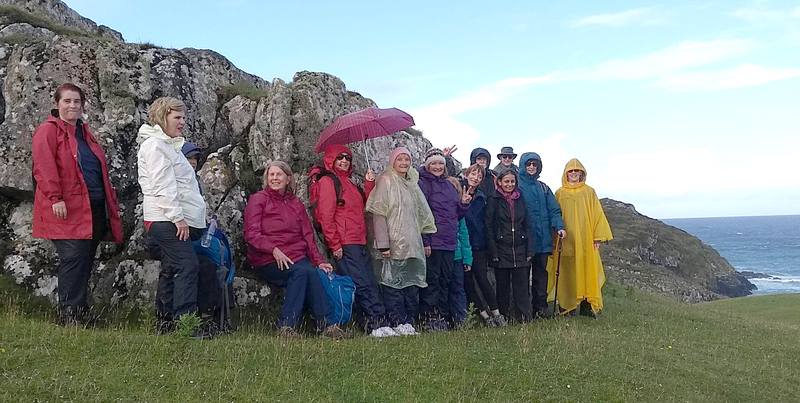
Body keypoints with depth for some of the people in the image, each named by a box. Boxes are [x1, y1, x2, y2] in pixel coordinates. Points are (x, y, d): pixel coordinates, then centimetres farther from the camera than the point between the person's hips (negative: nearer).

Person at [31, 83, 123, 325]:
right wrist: (55, 198, -23)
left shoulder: (85, 133, 22)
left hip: (94, 210, 8)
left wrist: (109, 202, 21)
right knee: (73, 260, -12)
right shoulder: (48, 131, -3)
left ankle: (80, 316, 17)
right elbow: (44, 167, -14)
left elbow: (100, 171, 26)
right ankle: (69, 319, -7)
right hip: (68, 211, -8)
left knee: (85, 263, 10)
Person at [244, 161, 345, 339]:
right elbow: (251, 234, -4)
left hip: (297, 257, 4)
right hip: (267, 259, -4)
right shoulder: (258, 200, 8)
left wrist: (319, 260, 3)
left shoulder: (296, 203, 22)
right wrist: (274, 250, -19)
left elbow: (308, 235, 17)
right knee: (304, 271, -30)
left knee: (313, 272, -29)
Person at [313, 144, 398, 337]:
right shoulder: (328, 181, -2)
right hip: (344, 245, -8)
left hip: (360, 243, 8)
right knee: (363, 285, -11)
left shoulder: (349, 183, 25)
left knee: (371, 284, 2)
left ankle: (379, 324, 1)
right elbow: (326, 216, -10)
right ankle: (377, 323, -11)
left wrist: (369, 184, 12)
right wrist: (334, 245, -15)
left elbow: (363, 206, 22)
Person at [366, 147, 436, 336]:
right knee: (393, 285, -7)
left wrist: (425, 241, 14)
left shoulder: (412, 184, 19)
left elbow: (421, 215, 23)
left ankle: (409, 322, 10)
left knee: (412, 285, 5)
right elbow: (379, 214, -11)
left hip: (412, 245, 7)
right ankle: (398, 322, -4)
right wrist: (383, 244, -18)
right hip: (393, 245, -7)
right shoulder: (385, 181, -2)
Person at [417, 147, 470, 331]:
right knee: (431, 279, -5)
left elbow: (457, 214, 23)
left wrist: (464, 204, 1)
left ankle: (442, 315, 17)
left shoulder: (450, 184, 18)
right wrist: (424, 241, -19)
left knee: (446, 279, 10)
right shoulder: (423, 184, -4)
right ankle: (429, 317, 1)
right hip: (432, 241, -7)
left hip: (449, 242, 7)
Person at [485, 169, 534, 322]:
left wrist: (529, 251, 4)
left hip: (520, 250, 3)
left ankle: (524, 317, 2)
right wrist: (493, 252, -11)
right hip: (501, 250, -3)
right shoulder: (494, 200, 0)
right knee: (503, 286, 5)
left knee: (522, 285, -1)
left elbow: (527, 226, 12)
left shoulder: (520, 200, 12)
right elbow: (489, 227, -4)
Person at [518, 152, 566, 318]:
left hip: (542, 239, 5)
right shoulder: (517, 186, -1)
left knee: (541, 273, 7)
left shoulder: (543, 188, 15)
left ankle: (541, 307, 12)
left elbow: (554, 210, 10)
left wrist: (559, 227, -7)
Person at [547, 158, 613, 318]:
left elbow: (597, 214, 6)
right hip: (566, 242, 0)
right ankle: (567, 309, 4)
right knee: (567, 275, -1)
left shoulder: (589, 192, 8)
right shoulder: (559, 193, 8)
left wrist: (598, 237, -2)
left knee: (587, 273, -2)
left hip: (585, 240, 0)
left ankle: (587, 307, 3)